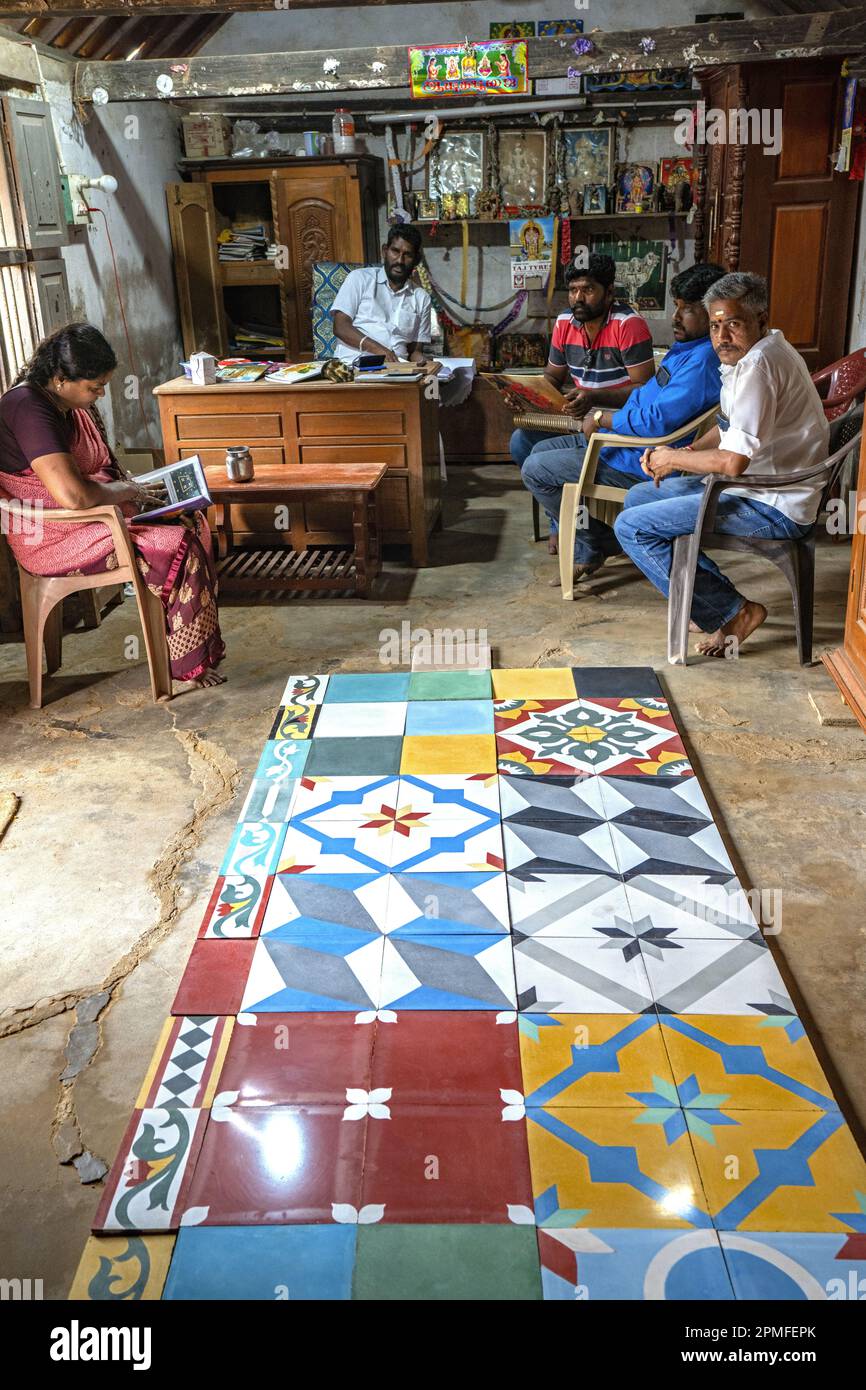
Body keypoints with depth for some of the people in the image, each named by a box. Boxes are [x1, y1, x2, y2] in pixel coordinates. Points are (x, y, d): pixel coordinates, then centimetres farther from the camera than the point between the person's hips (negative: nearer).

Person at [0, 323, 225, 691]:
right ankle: (190, 662, -7)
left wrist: (134, 485, 1)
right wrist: (126, 490, -18)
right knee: (178, 544, -20)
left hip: (97, 511, 10)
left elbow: (102, 466, 22)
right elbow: (73, 494, -36)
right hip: (56, 539, -10)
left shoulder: (73, 404, 7)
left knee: (192, 520, 1)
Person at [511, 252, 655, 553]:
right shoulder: (564, 323, 6)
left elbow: (644, 389, -20)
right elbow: (553, 376, 17)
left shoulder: (629, 324, -16)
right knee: (521, 440, -12)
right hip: (577, 416, 8)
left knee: (543, 452, -25)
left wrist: (593, 397, -33)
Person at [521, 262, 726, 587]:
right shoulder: (686, 347, 11)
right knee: (541, 450, 18)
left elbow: (659, 419, -32)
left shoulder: (703, 361, -24)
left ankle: (597, 545, 7)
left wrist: (602, 419, -17)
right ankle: (586, 553, 13)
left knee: (534, 470, -9)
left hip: (644, 463, -12)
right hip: (629, 441, 12)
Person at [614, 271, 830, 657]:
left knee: (631, 527, -13)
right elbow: (729, 428, 22)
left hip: (774, 507, -11)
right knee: (639, 497, 18)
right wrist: (687, 453, 4)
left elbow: (732, 462, -29)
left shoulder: (759, 364, -24)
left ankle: (732, 612, -5)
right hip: (757, 482, 11)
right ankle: (721, 598, 13)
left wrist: (672, 458, -11)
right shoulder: (756, 352, 10)